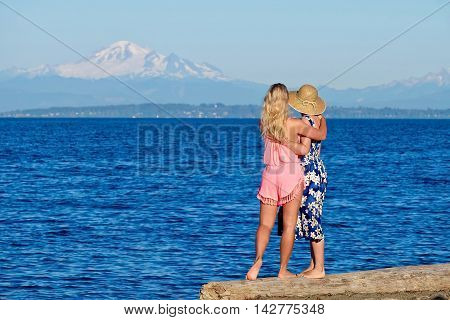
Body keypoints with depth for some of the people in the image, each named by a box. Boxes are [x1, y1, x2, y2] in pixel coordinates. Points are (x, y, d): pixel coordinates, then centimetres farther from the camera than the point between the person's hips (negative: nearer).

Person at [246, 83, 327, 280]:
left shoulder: (264, 124, 1)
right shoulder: (294, 124, -9)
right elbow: (321, 135, 5)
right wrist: (322, 119, 21)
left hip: (270, 174, 3)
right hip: (291, 175, -3)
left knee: (265, 224, 6)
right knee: (289, 226, 5)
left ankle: (258, 259, -17)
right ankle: (283, 270, 8)